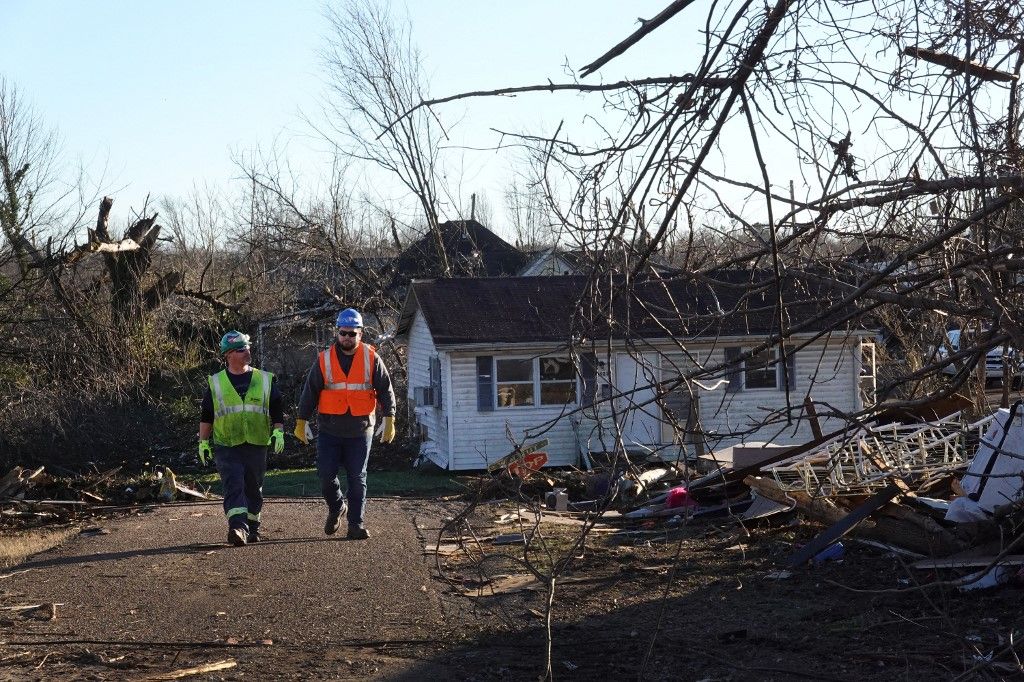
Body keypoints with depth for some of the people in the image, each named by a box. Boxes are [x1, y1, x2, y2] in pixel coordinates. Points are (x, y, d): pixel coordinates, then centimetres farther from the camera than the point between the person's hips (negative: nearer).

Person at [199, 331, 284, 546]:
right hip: (227, 447, -2)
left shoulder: (265, 380, 8)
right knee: (234, 487, -16)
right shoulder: (216, 383, 6)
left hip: (257, 446, 2)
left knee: (254, 489, 10)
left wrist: (278, 431, -3)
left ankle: (252, 528, 23)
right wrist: (203, 442, 10)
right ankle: (237, 528, -26)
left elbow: (277, 409, 11)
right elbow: (206, 415, 12)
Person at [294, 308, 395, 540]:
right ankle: (336, 508, 26)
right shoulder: (324, 359, 1)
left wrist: (389, 420, -2)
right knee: (326, 475, -1)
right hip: (329, 431, 1)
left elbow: (385, 390, 4)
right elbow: (310, 392, 5)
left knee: (357, 478, 2)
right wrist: (301, 422, 4)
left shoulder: (371, 358, 1)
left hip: (360, 431, -1)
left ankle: (356, 523, 9)